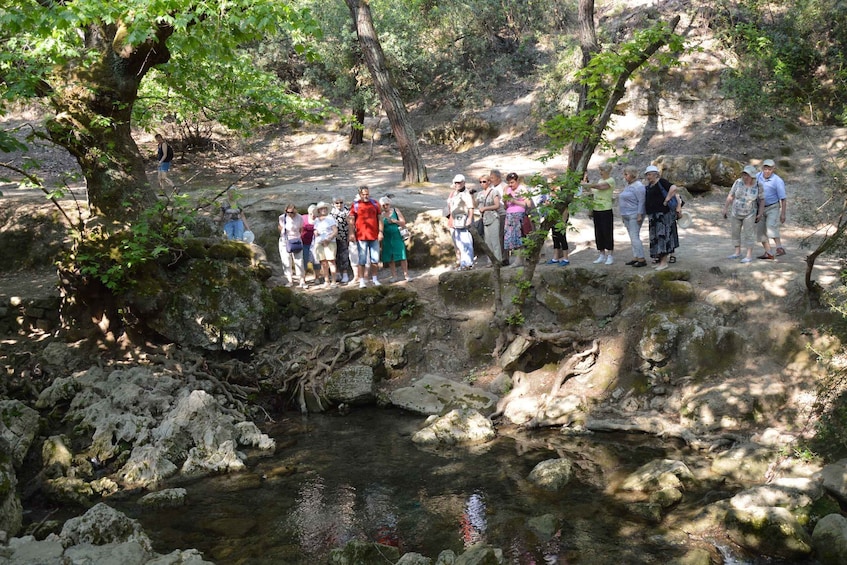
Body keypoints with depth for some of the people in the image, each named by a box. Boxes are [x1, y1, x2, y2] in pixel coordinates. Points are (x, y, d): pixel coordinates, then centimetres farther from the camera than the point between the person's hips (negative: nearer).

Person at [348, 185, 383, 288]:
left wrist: (380, 232, 3)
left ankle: (375, 279, 18)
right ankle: (362, 281, 2)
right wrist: (351, 233, -9)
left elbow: (379, 218, 11)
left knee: (375, 259, 7)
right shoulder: (356, 205, 1)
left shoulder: (375, 203, 9)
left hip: (374, 236, 3)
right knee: (362, 260, -1)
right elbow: (351, 220, 0)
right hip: (361, 236, -3)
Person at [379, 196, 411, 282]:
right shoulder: (381, 215, 5)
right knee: (390, 258, 2)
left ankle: (406, 275, -1)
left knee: (402, 257, -6)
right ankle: (394, 276, 11)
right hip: (387, 239, 1)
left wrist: (395, 221, -15)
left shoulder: (396, 211, 3)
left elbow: (403, 223, 1)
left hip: (397, 237, -1)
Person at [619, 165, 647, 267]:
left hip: (634, 215, -9)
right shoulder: (628, 185, 16)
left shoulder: (638, 186, -13)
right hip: (626, 216, 9)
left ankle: (642, 259, -10)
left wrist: (640, 215, -21)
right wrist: (623, 215, 21)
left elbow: (641, 201, -17)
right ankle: (636, 257, 15)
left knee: (635, 237, -12)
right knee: (632, 237, 10)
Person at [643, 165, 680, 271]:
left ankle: (664, 262, -7)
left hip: (662, 214, -9)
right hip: (653, 216, 9)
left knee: (662, 236, -8)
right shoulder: (649, 186, 15)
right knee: (655, 238, 10)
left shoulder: (661, 182, -10)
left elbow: (674, 188, -24)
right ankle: (661, 260, 17)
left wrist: (666, 200, -22)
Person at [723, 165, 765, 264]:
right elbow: (730, 196, -7)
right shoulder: (738, 182, -13)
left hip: (749, 214, -4)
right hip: (736, 213, 4)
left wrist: (760, 214, -9)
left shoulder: (758, 185, -16)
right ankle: (737, 253, 23)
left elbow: (762, 200, -7)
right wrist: (725, 209, -7)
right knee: (735, 233, 9)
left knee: (747, 235, -7)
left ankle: (749, 256, 0)